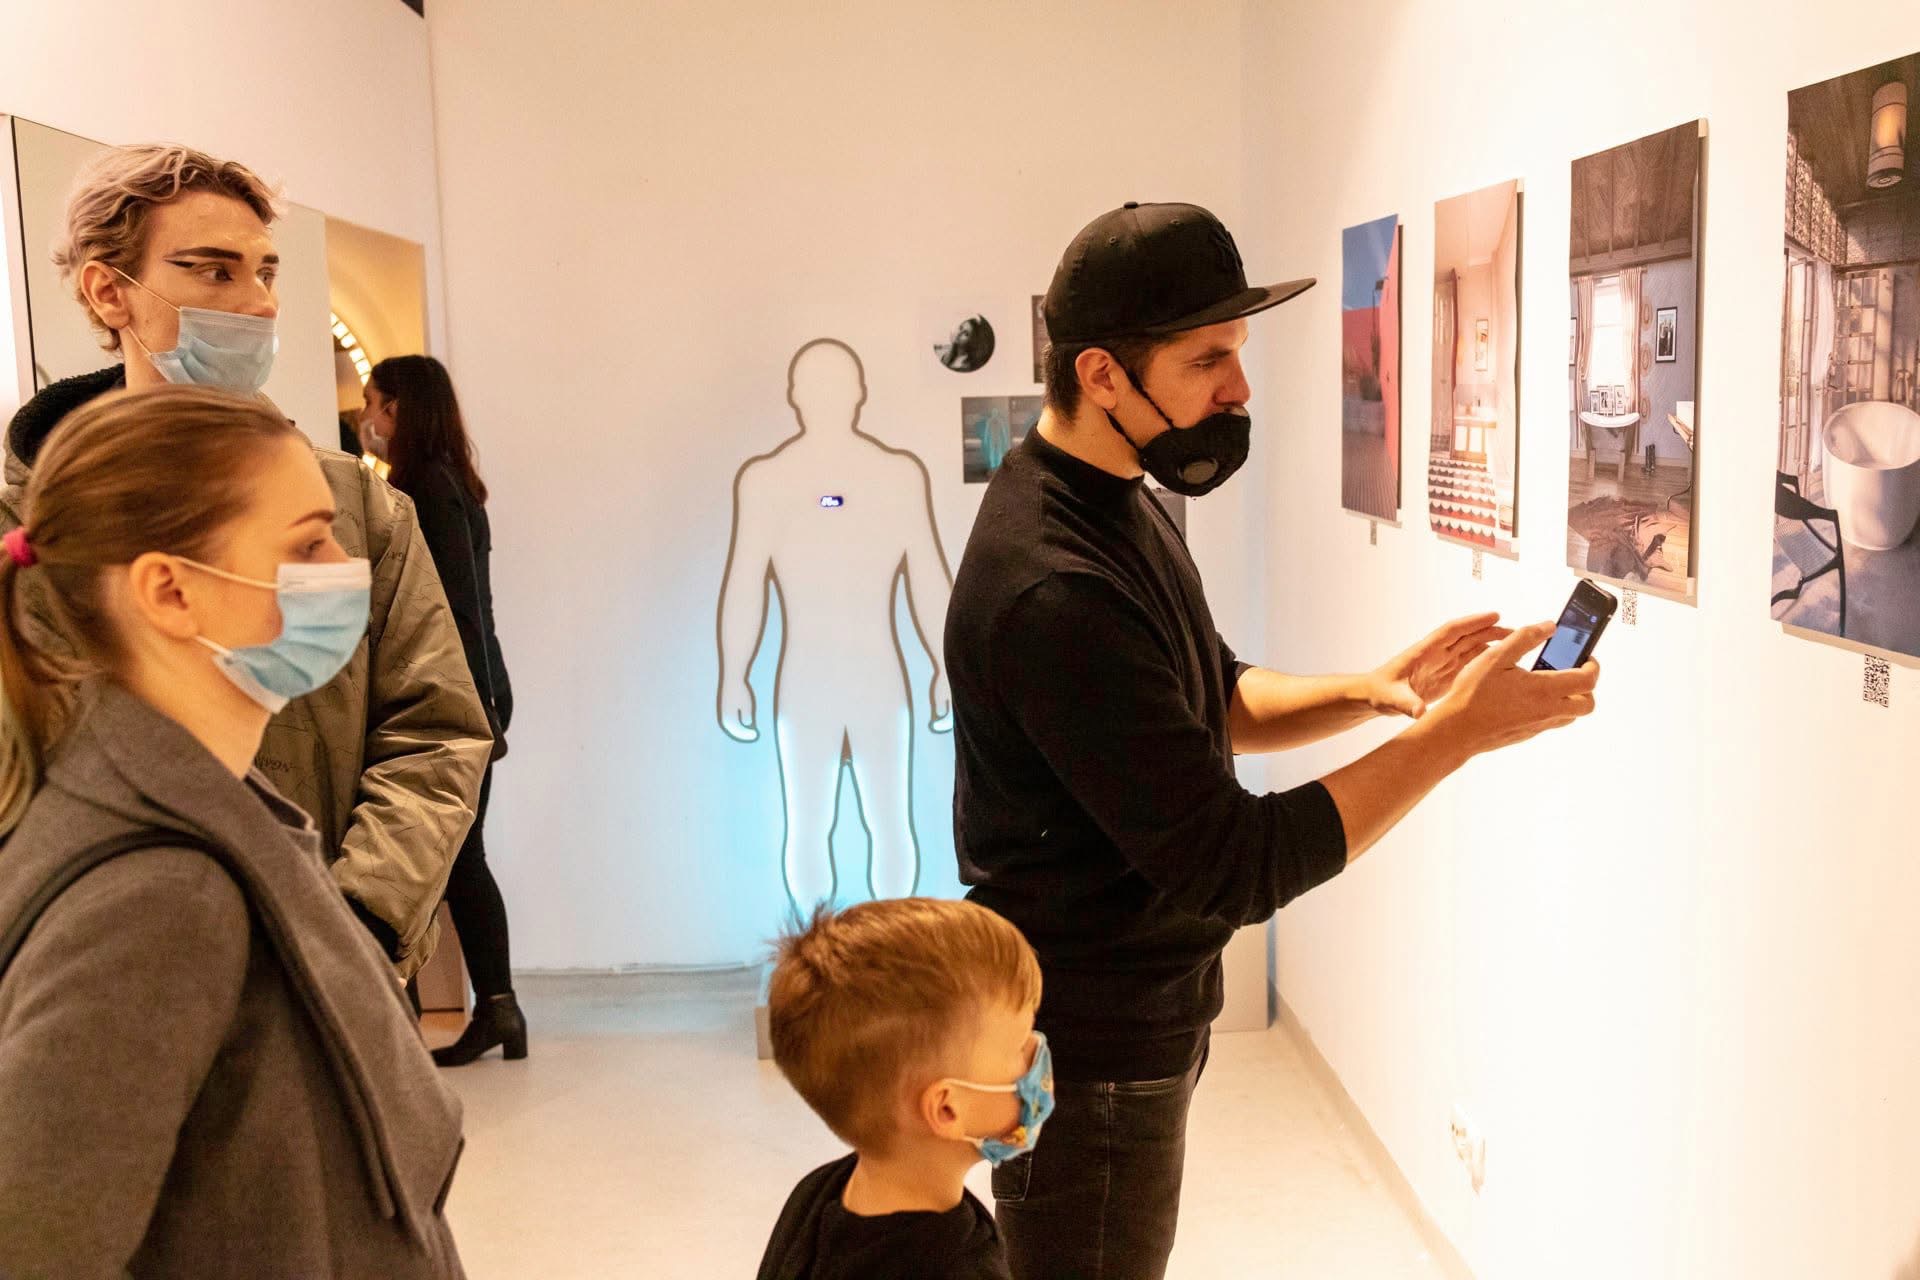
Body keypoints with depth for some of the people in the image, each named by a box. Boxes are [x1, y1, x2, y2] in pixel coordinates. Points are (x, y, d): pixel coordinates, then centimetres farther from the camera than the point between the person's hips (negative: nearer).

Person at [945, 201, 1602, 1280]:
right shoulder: (1055, 591, -31)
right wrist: (1452, 734, -26)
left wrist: (1368, 693, -4)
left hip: (1139, 1014, 10)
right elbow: (1238, 866, -29)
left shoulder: (1116, 501, 3)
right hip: (1090, 1056, -10)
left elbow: (1218, 703, 14)